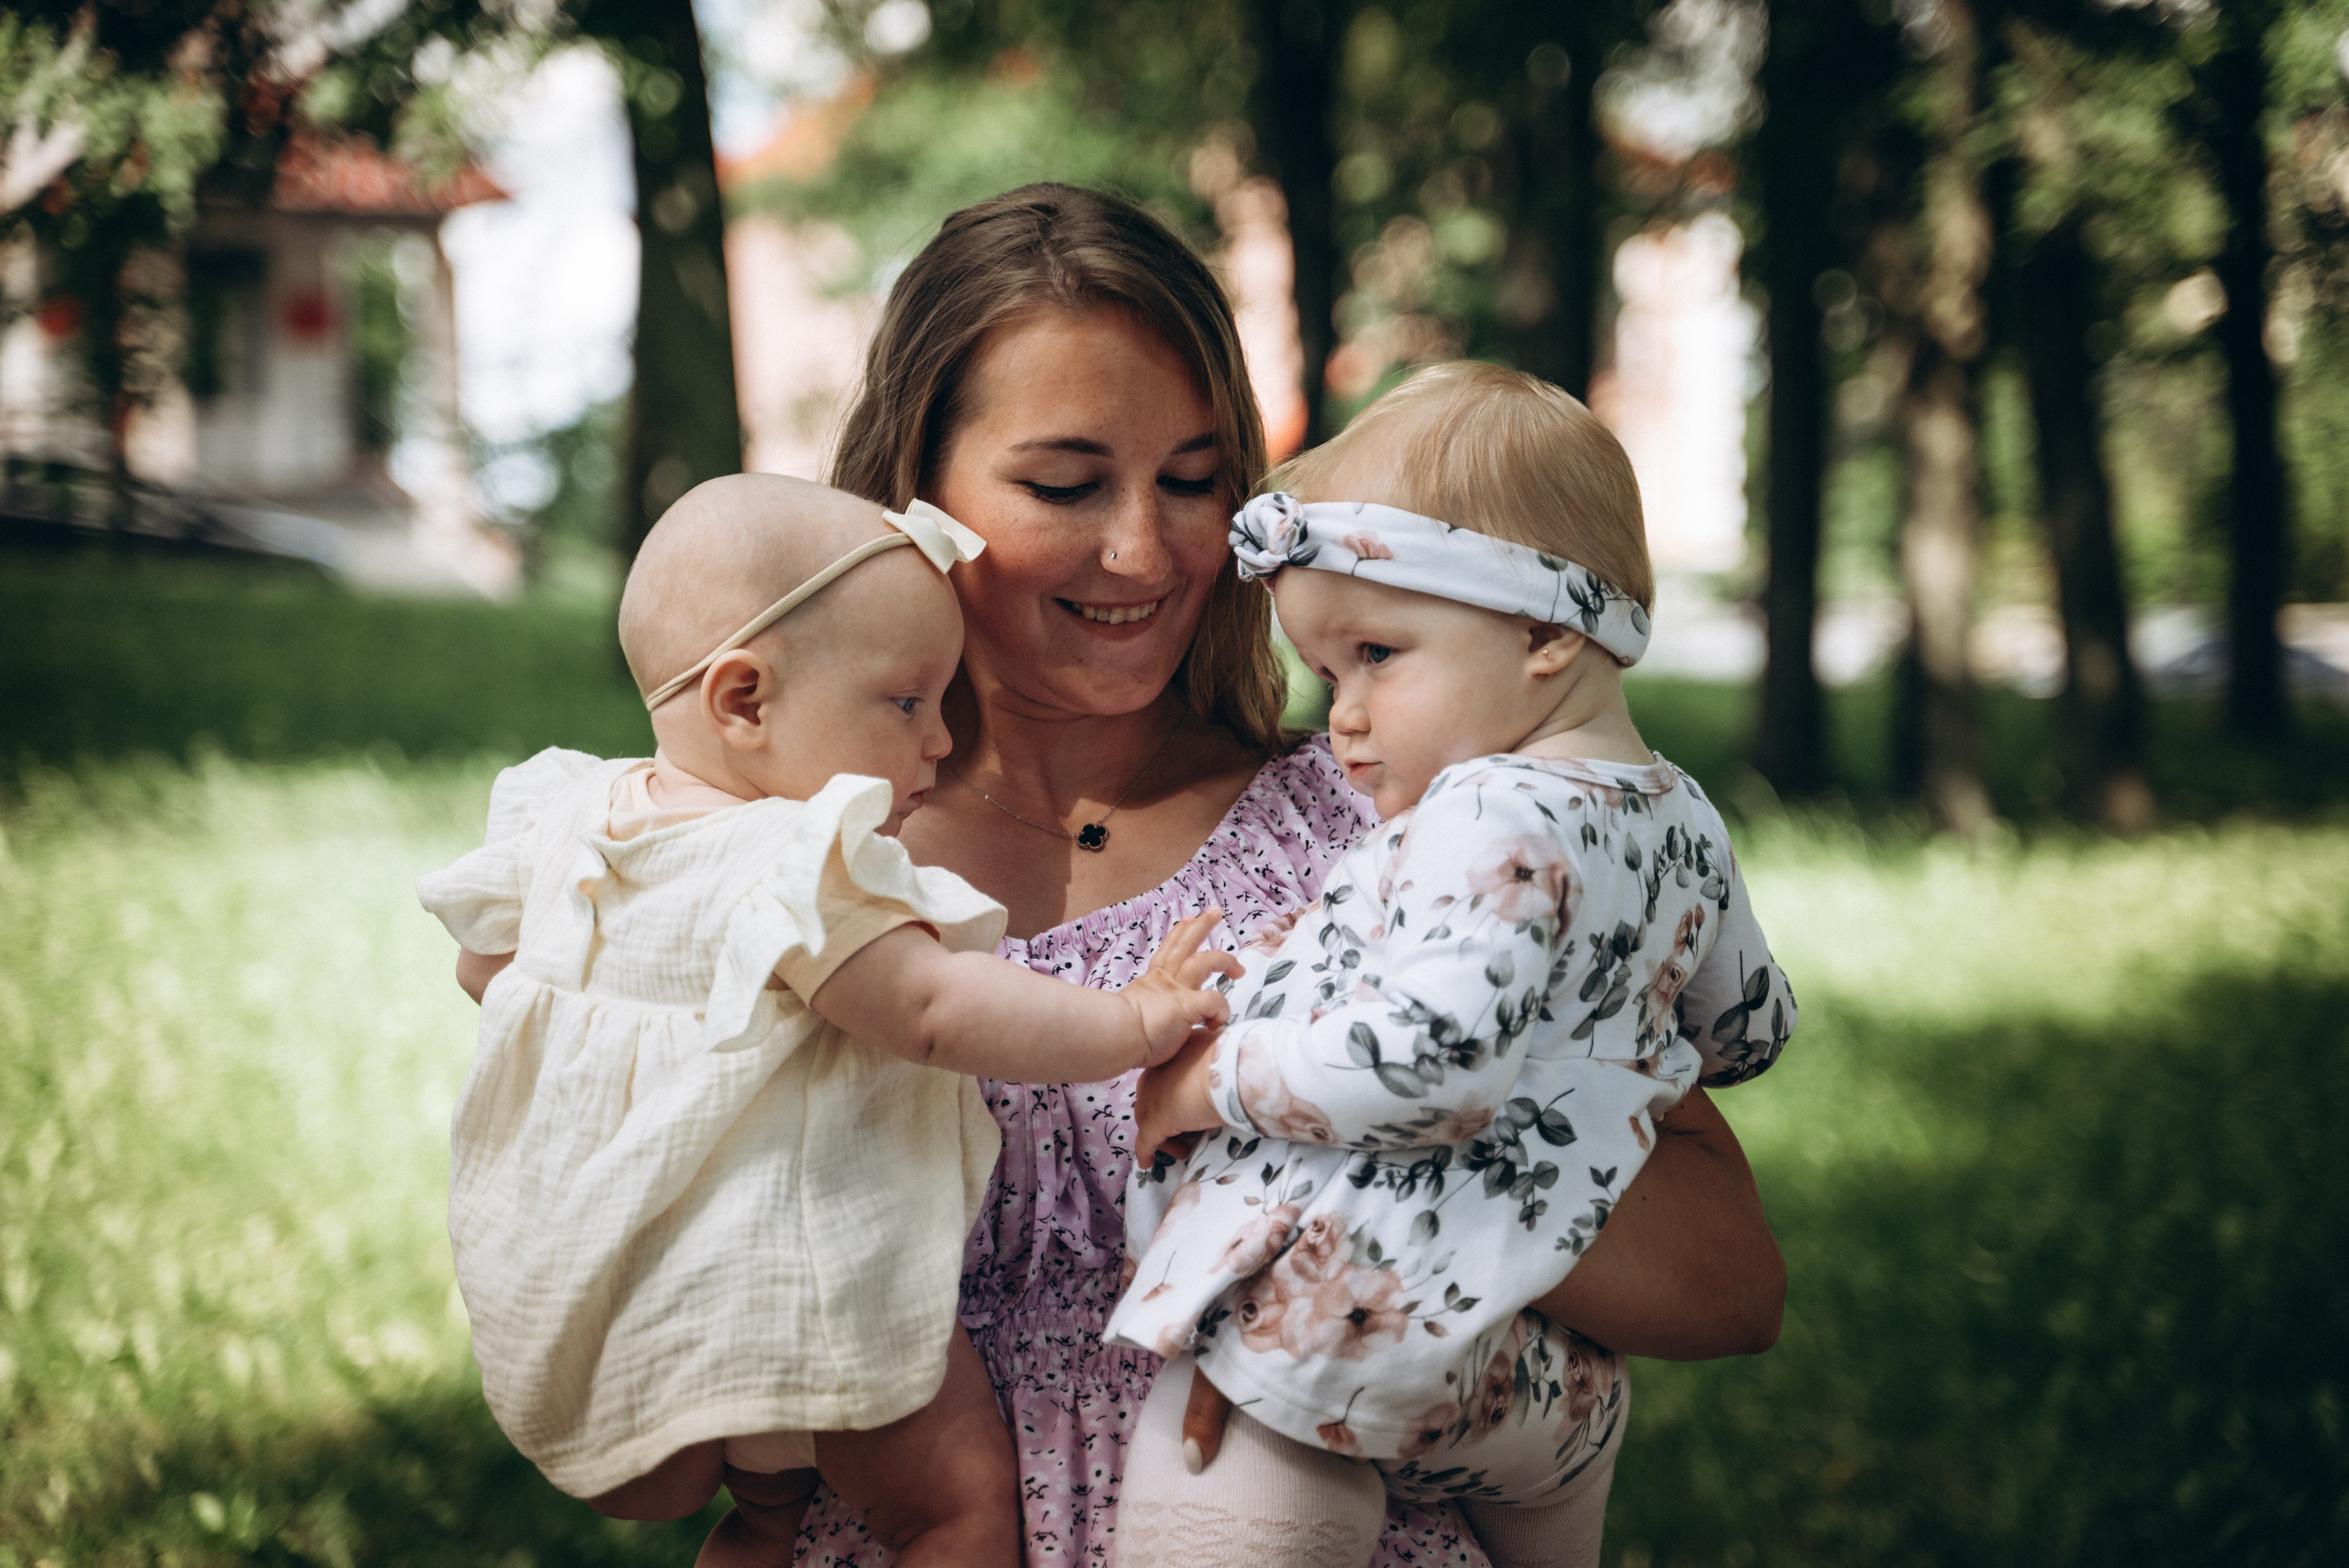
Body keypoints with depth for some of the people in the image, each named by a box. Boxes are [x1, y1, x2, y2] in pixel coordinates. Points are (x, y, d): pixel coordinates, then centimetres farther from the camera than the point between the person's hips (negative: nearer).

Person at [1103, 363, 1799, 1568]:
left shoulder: (1498, 818, -19)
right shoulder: (1681, 822, 9)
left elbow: (1434, 1059, -31)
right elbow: (1749, 1029, 25)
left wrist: (1209, 1080, -18)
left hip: (1334, 1326, -9)